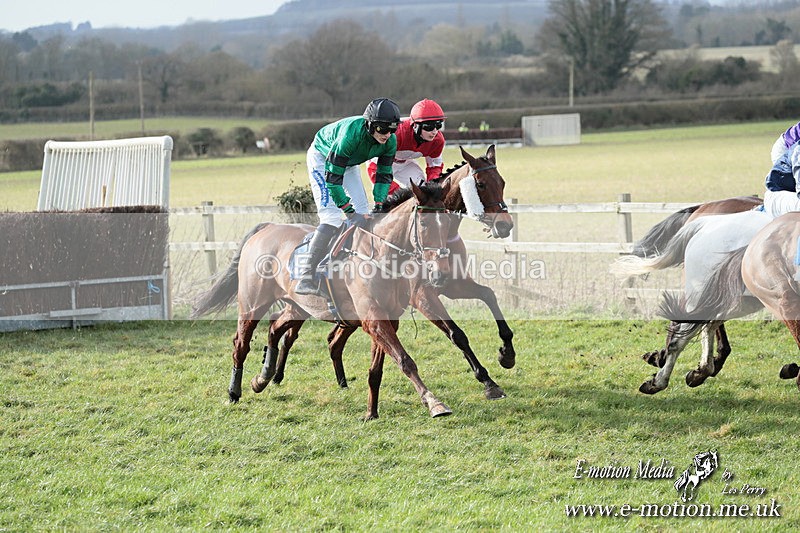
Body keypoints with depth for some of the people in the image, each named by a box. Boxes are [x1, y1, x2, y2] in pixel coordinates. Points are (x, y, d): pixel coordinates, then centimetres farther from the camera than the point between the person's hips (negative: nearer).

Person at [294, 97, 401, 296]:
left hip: (349, 163, 7)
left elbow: (384, 174, -7)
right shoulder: (352, 134, -41)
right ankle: (306, 278, -25)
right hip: (322, 158, -7)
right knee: (332, 217, -20)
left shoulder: (390, 141, -21)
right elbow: (332, 177, -36)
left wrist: (378, 205, -18)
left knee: (362, 215, 0)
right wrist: (349, 210, -34)